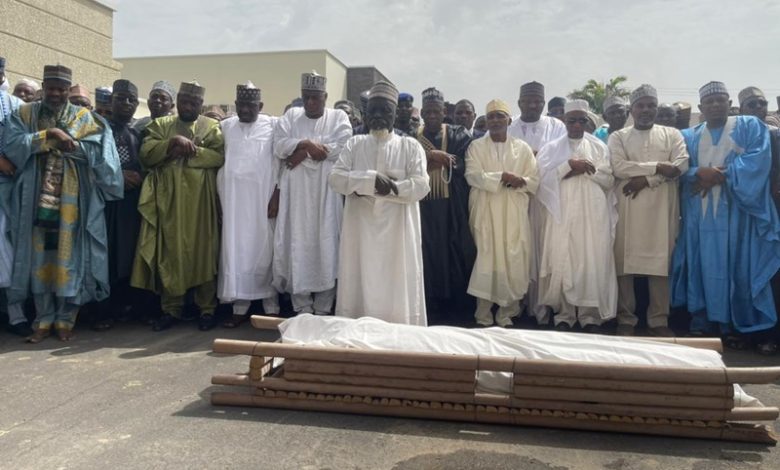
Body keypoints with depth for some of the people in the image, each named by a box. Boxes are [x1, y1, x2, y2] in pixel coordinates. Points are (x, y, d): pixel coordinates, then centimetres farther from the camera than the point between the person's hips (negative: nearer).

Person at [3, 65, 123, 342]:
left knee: (69, 256, 0)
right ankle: (43, 321, 13)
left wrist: (67, 141, -13)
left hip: (72, 201, -1)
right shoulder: (25, 114, 10)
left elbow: (98, 150, -7)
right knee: (40, 257, 3)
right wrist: (49, 134, -13)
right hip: (37, 199, 1)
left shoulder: (84, 118, 7)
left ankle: (65, 320, 11)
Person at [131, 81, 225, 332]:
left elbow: (219, 156, -8)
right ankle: (171, 309, 13)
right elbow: (146, 154, -2)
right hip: (168, 200, 2)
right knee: (170, 253, 4)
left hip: (200, 202, -1)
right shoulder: (160, 125, 13)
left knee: (203, 252, 1)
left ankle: (207, 308, 10)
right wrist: (172, 143, -15)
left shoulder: (213, 127, 8)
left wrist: (189, 151, -15)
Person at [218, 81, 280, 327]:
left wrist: (277, 195, -10)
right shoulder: (225, 126, 11)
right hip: (233, 199, 3)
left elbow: (280, 162, -2)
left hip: (263, 198, -2)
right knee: (235, 250, 2)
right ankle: (239, 307, 8)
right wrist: (219, 196, -1)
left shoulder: (273, 125, 3)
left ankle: (271, 306, 6)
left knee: (264, 250, 0)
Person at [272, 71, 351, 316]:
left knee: (325, 245, -3)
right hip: (296, 192, 2)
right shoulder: (291, 115, 15)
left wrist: (303, 152, -9)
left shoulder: (339, 117, 8)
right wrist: (306, 143, -13)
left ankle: (323, 309, 6)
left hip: (325, 192, -2)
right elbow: (278, 146, 2)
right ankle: (302, 308, 8)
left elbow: (341, 148, -9)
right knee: (297, 245, 0)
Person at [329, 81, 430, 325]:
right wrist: (371, 179, -18)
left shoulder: (410, 146, 5)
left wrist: (362, 186, -14)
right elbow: (335, 177, -2)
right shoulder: (354, 144, 11)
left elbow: (421, 185, -9)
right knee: (361, 284, 4)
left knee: (397, 286, 1)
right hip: (361, 227, 2)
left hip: (397, 229, -1)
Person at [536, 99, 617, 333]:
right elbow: (543, 177, -4)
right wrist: (570, 165, -12)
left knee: (593, 264, -3)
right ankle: (564, 314, 7)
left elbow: (609, 180, 5)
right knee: (562, 263, -3)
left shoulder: (599, 147, 11)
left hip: (593, 215, 1)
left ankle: (590, 315, 5)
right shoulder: (552, 148, 9)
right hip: (562, 215, -1)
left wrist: (586, 168, -9)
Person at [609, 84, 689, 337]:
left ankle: (659, 320, 9)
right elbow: (618, 167, -7)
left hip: (662, 207, 1)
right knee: (625, 262, -2)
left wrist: (645, 179, -13)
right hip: (628, 206, -1)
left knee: (661, 262, 1)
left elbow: (681, 164, -3)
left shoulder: (672, 134, 13)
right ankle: (626, 319, 6)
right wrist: (657, 167, -10)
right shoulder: (618, 136, 9)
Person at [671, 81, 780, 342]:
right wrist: (700, 173, -16)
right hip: (700, 214, 2)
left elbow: (758, 160, -8)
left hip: (736, 212, -2)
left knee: (736, 266, -2)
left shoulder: (751, 127, 8)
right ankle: (701, 324, 6)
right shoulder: (688, 137, 16)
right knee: (702, 266, 1)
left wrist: (719, 176, -16)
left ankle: (733, 326, 5)